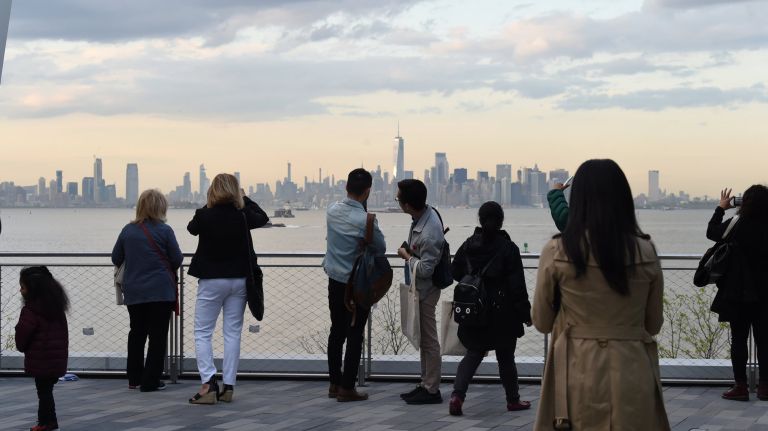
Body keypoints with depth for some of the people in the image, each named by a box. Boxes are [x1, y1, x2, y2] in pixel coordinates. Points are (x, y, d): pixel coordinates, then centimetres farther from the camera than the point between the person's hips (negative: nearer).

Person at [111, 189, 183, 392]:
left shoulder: (128, 230, 2)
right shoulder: (164, 230, -9)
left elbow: (116, 259, 9)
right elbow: (177, 260, -4)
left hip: (133, 292, 4)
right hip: (160, 291, -4)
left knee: (136, 333, 17)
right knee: (157, 336, 2)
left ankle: (134, 379, 21)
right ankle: (150, 381, 0)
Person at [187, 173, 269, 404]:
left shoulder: (204, 216, -13)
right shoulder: (243, 216, -6)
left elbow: (191, 228, 10)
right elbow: (263, 218, 16)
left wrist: (209, 206, 11)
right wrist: (244, 199, 20)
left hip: (211, 281, -3)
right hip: (239, 280, 3)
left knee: (202, 333, 4)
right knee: (233, 333, 8)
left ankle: (208, 383, -11)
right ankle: (228, 386, 7)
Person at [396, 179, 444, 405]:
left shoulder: (428, 235, -32)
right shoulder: (426, 212, -3)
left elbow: (425, 270, -27)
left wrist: (406, 256, -14)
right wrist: (409, 253, 5)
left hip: (425, 290, -10)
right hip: (418, 288, 10)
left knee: (428, 340, 0)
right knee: (423, 338, 18)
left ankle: (432, 390, 10)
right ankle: (426, 384, 29)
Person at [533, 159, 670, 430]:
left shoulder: (557, 252, -8)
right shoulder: (646, 251, -3)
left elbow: (542, 322, 3)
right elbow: (654, 324, 8)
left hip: (578, 372, -1)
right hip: (633, 371, 1)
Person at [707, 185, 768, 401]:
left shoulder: (737, 226, -15)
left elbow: (712, 232, 3)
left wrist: (721, 208, 16)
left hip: (739, 294, -3)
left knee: (739, 339, 4)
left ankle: (741, 386, 5)